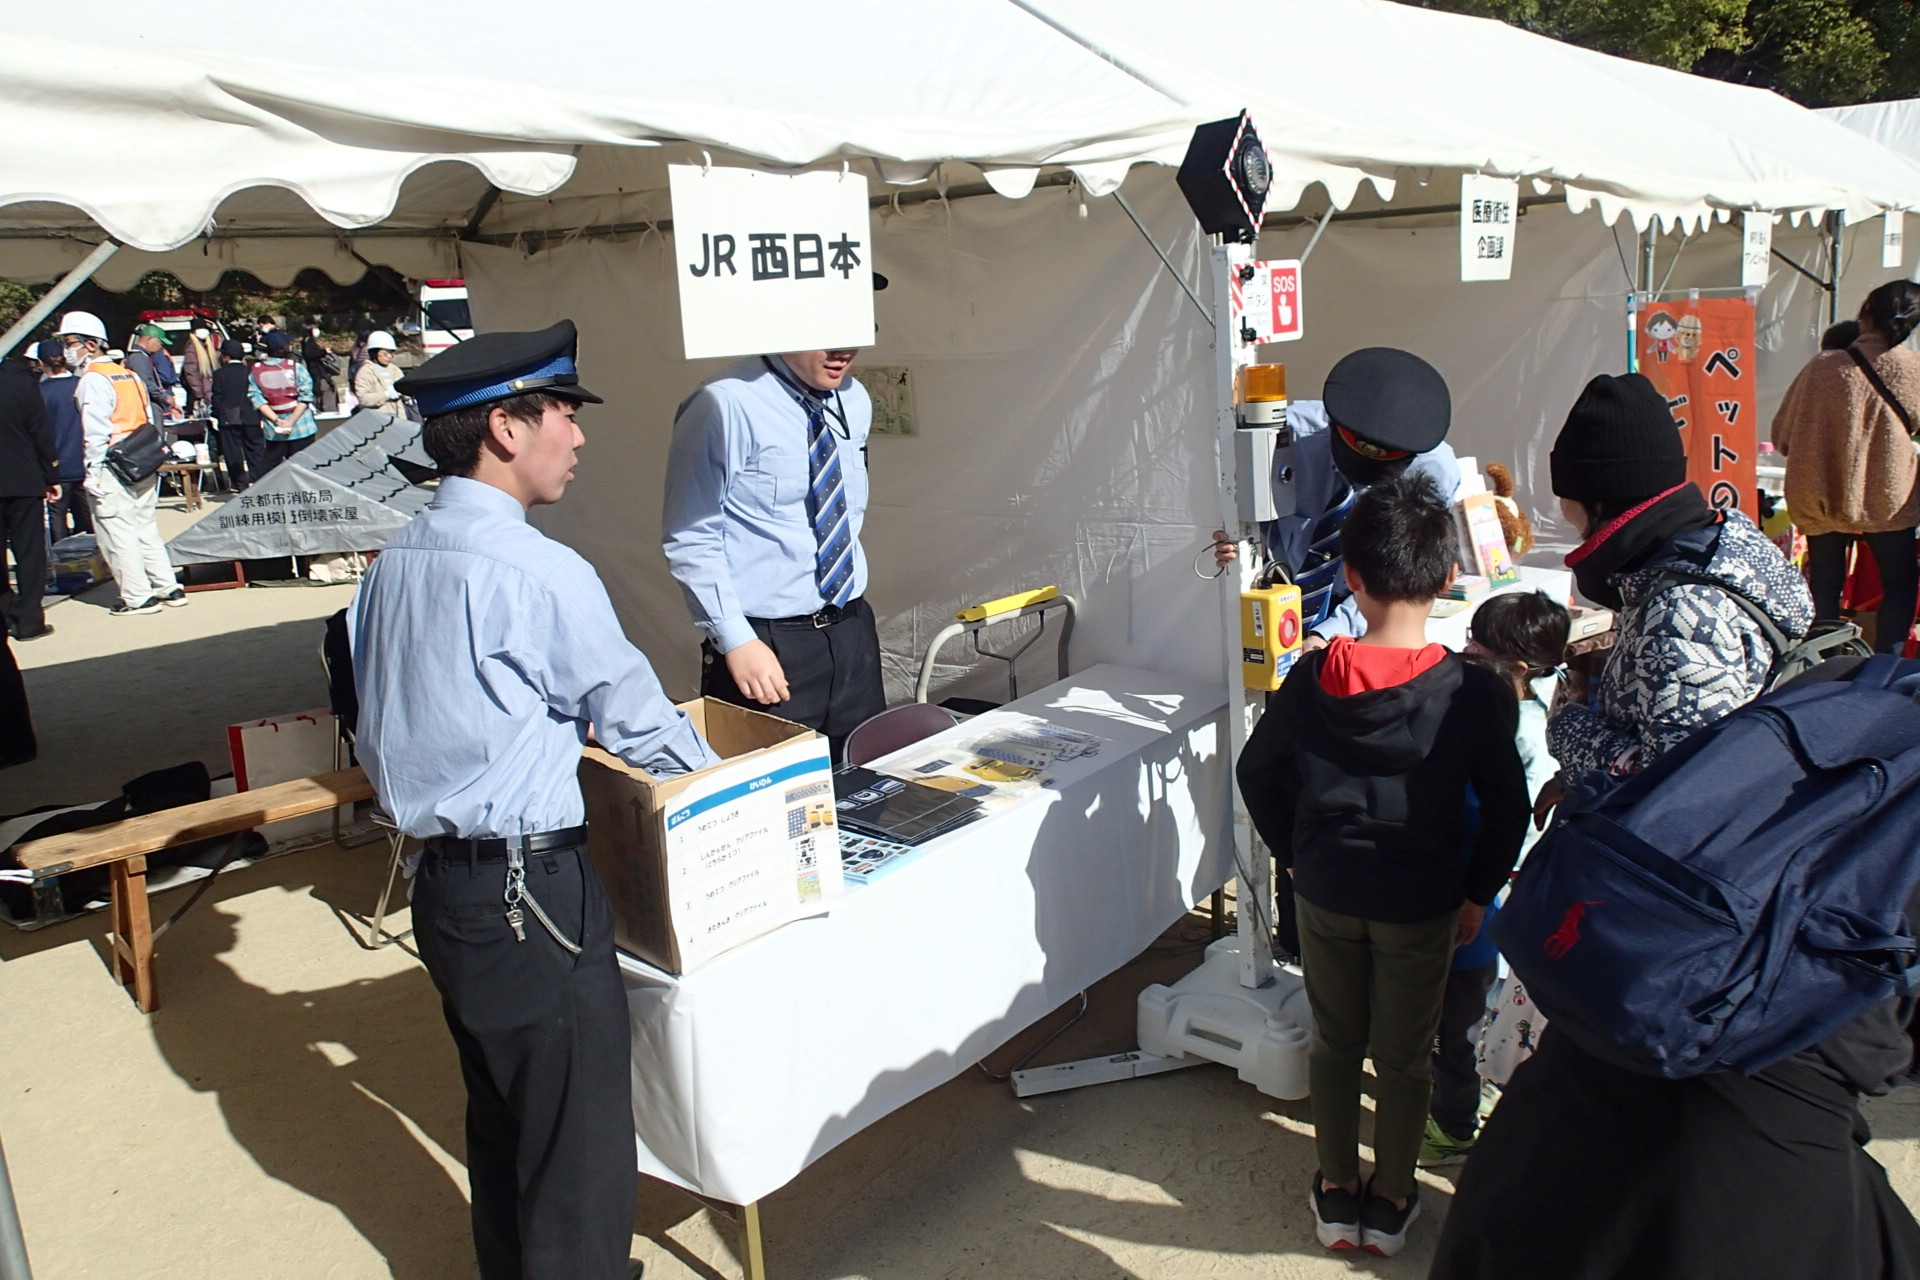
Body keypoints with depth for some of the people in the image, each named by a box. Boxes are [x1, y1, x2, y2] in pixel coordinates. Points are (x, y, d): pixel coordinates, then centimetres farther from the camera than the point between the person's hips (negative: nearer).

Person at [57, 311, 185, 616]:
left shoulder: (93, 380, -10)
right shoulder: (129, 374, 14)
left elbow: (95, 433, -16)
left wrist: (93, 473, -14)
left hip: (112, 469, -8)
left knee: (117, 534, -1)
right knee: (146, 529, 13)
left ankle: (137, 597, 1)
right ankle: (168, 588, 14)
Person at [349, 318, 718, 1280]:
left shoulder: (394, 563, 6)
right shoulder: (540, 574, -19)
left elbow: (398, 731, 14)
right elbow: (636, 717, -10)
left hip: (441, 884, 9)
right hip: (532, 900, -9)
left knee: (500, 1124, 25)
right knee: (582, 1157, 5)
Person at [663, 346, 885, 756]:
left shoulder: (855, 400, 7)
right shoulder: (727, 404, -15)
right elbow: (690, 539, -14)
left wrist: (850, 617, 16)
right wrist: (736, 641, -19)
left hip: (853, 632, 6)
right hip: (767, 648, -6)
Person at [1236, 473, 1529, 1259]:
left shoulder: (1312, 679, -11)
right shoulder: (1473, 692, -17)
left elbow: (1257, 772, -1)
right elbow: (1507, 807, -9)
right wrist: (1477, 893, 5)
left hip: (1324, 892, 2)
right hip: (1421, 902, -1)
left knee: (1334, 1041, 18)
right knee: (1404, 1055, 15)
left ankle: (1337, 1193, 32)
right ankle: (1391, 1204, 32)